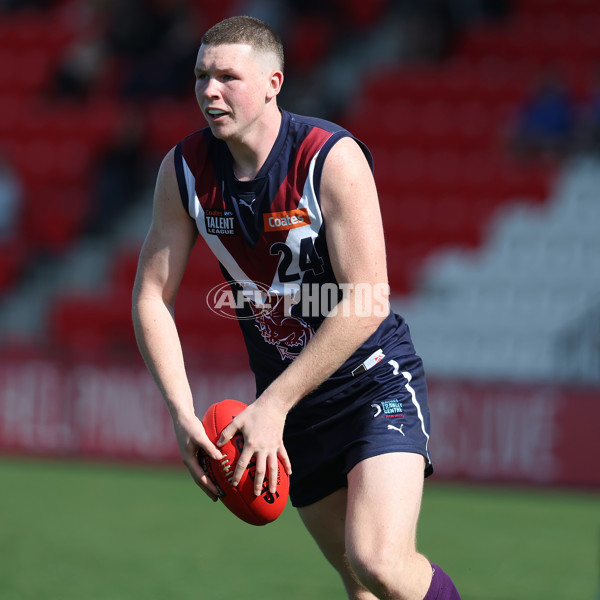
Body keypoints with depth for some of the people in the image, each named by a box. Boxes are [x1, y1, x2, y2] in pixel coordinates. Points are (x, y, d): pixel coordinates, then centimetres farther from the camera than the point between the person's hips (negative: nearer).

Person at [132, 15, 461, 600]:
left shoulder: (333, 158, -20)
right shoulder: (184, 169, -4)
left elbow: (365, 304, -23)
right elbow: (151, 297, 0)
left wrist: (272, 406, -24)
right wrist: (183, 414, -13)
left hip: (375, 381, -5)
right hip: (292, 403, 5)